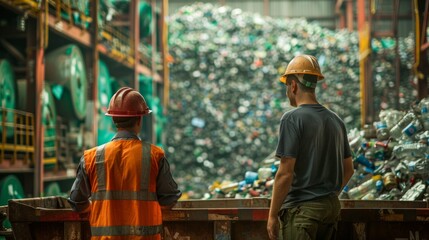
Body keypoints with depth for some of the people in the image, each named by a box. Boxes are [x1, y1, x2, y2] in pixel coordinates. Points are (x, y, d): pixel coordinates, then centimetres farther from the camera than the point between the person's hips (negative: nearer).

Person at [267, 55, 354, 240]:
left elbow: (285, 174, -15)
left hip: (302, 210, -7)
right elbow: (348, 169, 17)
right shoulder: (336, 120, 10)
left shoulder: (292, 119, -11)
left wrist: (273, 215, -9)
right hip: (331, 207, 7)